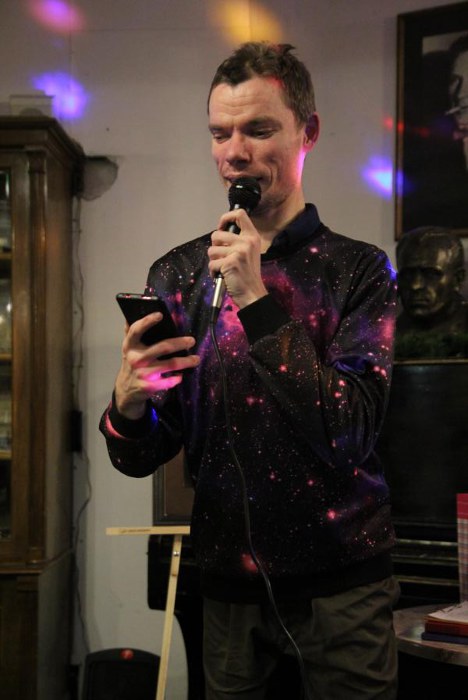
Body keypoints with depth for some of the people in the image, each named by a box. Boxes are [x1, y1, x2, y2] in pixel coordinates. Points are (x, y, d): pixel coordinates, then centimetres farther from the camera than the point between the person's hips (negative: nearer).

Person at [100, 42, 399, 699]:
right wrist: (128, 402, -23)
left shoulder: (358, 269, -8)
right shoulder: (176, 274, 1)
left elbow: (349, 438, -19)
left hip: (339, 583, -2)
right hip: (228, 578, 3)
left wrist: (257, 302, -23)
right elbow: (140, 458, 0)